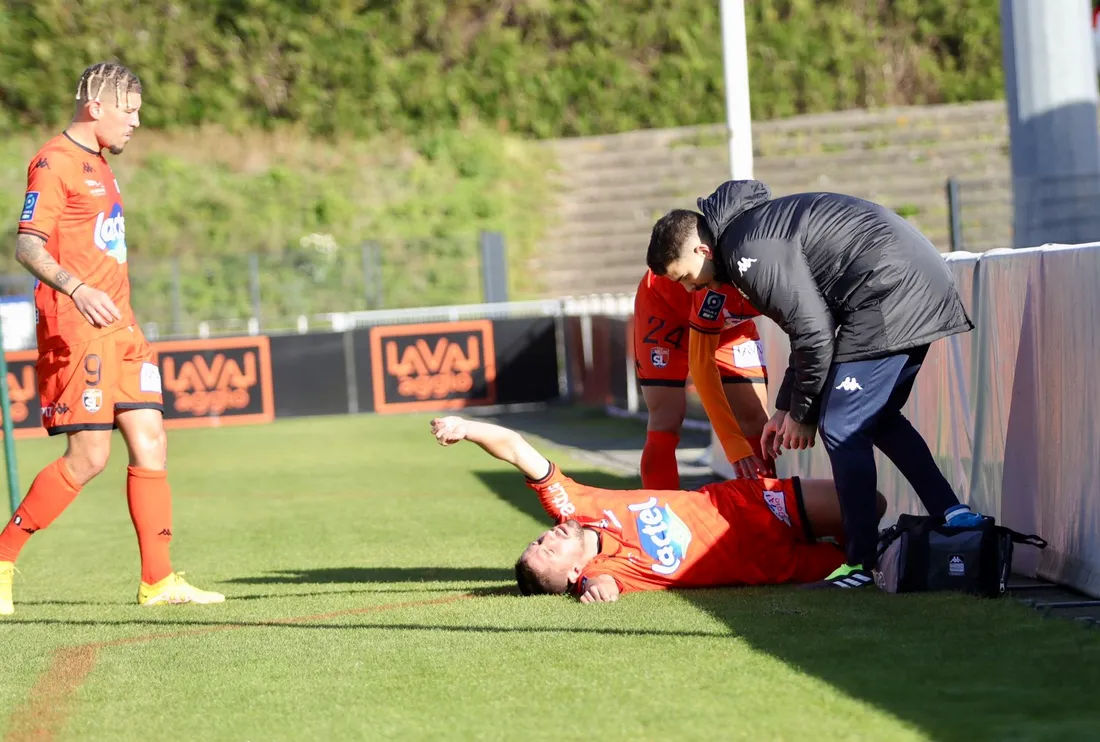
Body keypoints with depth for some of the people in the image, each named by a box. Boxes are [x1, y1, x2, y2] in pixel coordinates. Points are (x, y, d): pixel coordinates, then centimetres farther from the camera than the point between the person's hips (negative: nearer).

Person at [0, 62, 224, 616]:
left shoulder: (97, 165, 20)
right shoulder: (56, 161, -9)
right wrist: (76, 290, -31)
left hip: (118, 327, 9)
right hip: (75, 330, -9)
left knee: (150, 440, 1)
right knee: (88, 457, -10)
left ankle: (157, 580, 3)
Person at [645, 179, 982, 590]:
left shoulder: (748, 251, -13)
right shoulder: (760, 223, 20)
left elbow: (814, 333, -15)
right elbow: (810, 323, 25)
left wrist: (801, 414, -2)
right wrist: (785, 408, 24)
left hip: (889, 293, -11)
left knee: (842, 428, -5)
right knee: (878, 419, 20)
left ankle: (862, 564, -3)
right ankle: (955, 518, 14)